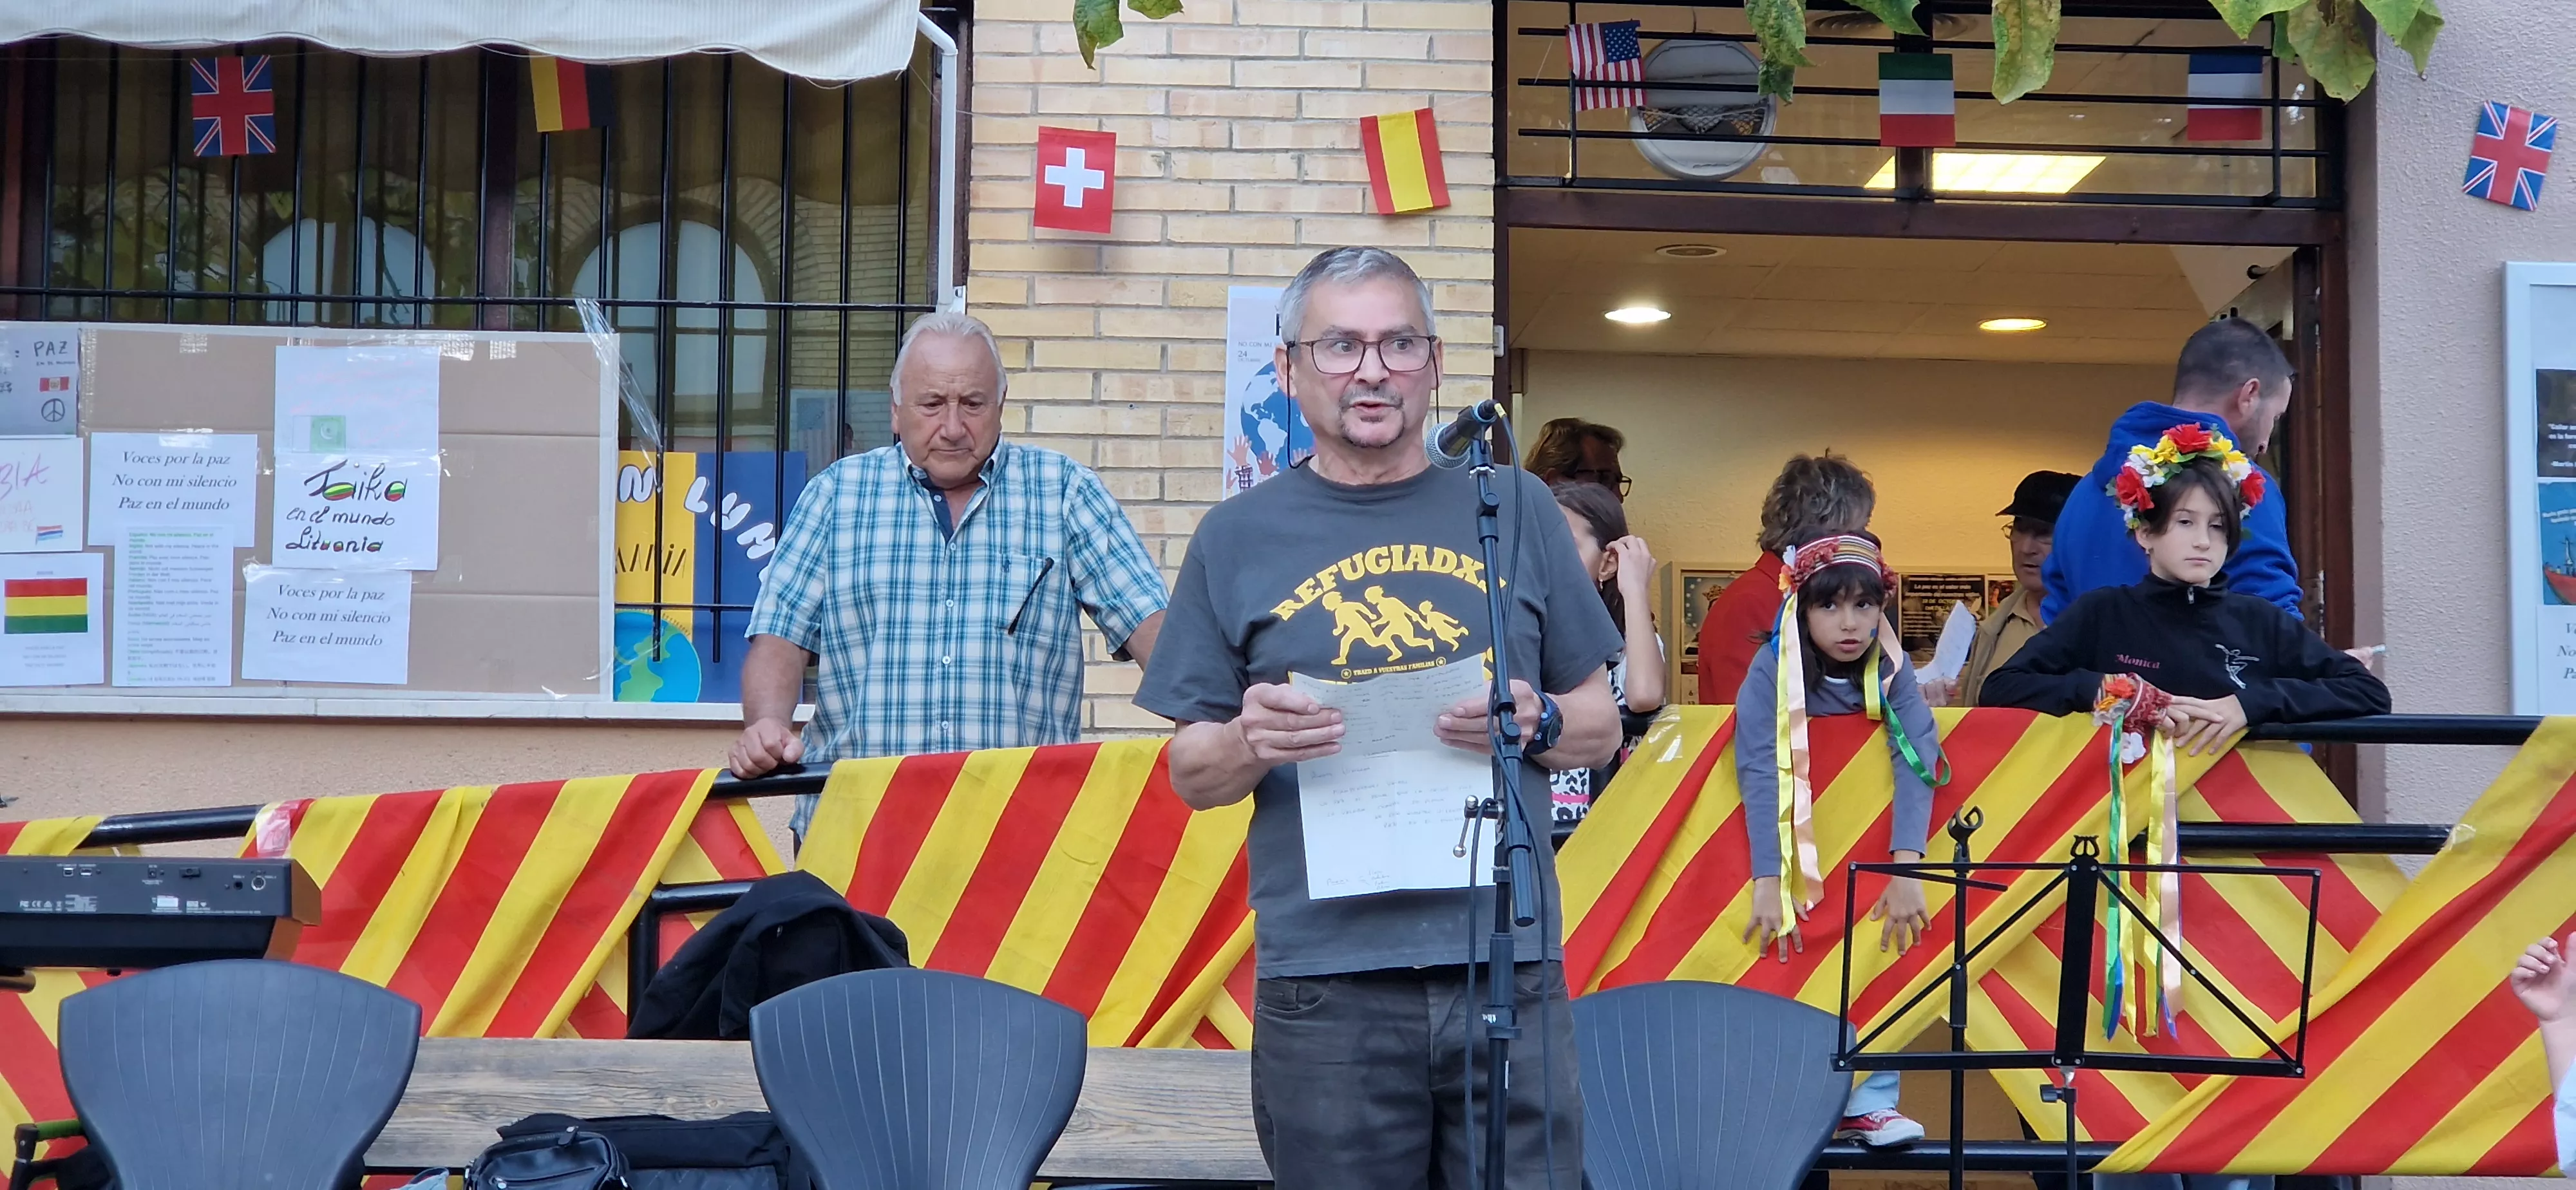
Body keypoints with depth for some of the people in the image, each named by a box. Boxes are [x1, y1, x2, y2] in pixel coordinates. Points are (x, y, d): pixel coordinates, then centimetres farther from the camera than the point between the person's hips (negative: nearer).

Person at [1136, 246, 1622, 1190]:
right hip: (1323, 982, -1)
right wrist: (1250, 743, -13)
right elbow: (1189, 776, 8)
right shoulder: (1239, 538, 6)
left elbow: (1602, 727, 13)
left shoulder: (1514, 509, 9)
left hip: (1511, 969, 1)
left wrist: (1536, 724, -8)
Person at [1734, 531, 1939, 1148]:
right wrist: (1767, 882, -39)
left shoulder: (1891, 670, -13)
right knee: (1794, 960, -18)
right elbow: (1759, 770, -29)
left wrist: (1906, 868, -39)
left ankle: (1870, 1103, -8)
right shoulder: (1772, 670, -20)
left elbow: (1916, 759, -26)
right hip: (1791, 850, -2)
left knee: (1885, 946, -17)